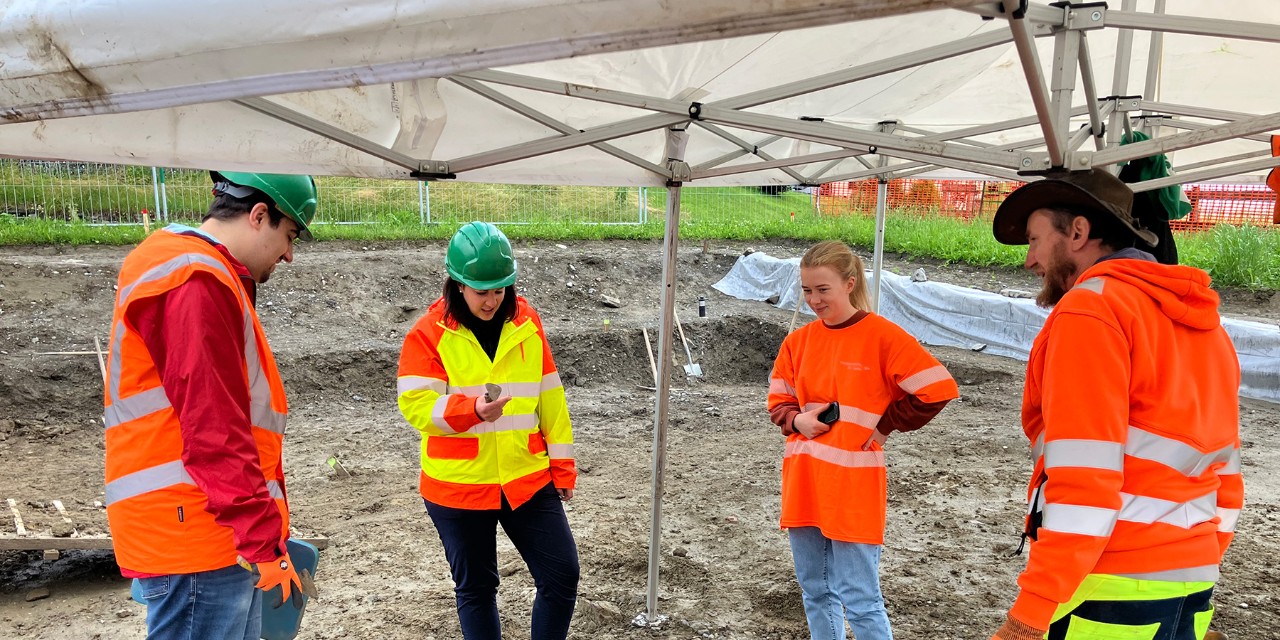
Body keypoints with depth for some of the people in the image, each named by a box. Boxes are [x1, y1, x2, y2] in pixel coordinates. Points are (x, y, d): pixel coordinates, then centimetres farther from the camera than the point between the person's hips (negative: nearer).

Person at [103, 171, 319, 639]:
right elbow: (214, 430, -22)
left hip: (219, 536, 10)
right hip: (196, 539, -10)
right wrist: (264, 541, -21)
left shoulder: (206, 277, 17)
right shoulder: (195, 282, -16)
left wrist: (262, 530, 19)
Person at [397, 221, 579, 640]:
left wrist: (562, 465, 7)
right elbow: (415, 405, -15)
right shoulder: (429, 334, -8)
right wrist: (471, 408, -32)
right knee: (475, 587, 12)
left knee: (562, 574, 3)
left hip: (527, 479, 3)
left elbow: (549, 398, 6)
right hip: (458, 486, -2)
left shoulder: (526, 324, 1)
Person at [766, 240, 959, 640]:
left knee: (859, 599, -1)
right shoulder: (799, 341, 7)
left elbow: (937, 390, -10)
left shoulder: (882, 335, -9)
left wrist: (885, 425, -6)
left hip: (853, 485, -6)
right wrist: (797, 420, -5)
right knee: (815, 591, 16)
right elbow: (779, 401, 16)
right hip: (803, 480, 6)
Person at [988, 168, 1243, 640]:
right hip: (1192, 584, 9)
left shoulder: (1090, 307, -12)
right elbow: (1224, 482, 16)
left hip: (1111, 590, -8)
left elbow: (1083, 482, -20)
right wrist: (1192, 576, 24)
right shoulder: (1203, 322, 14)